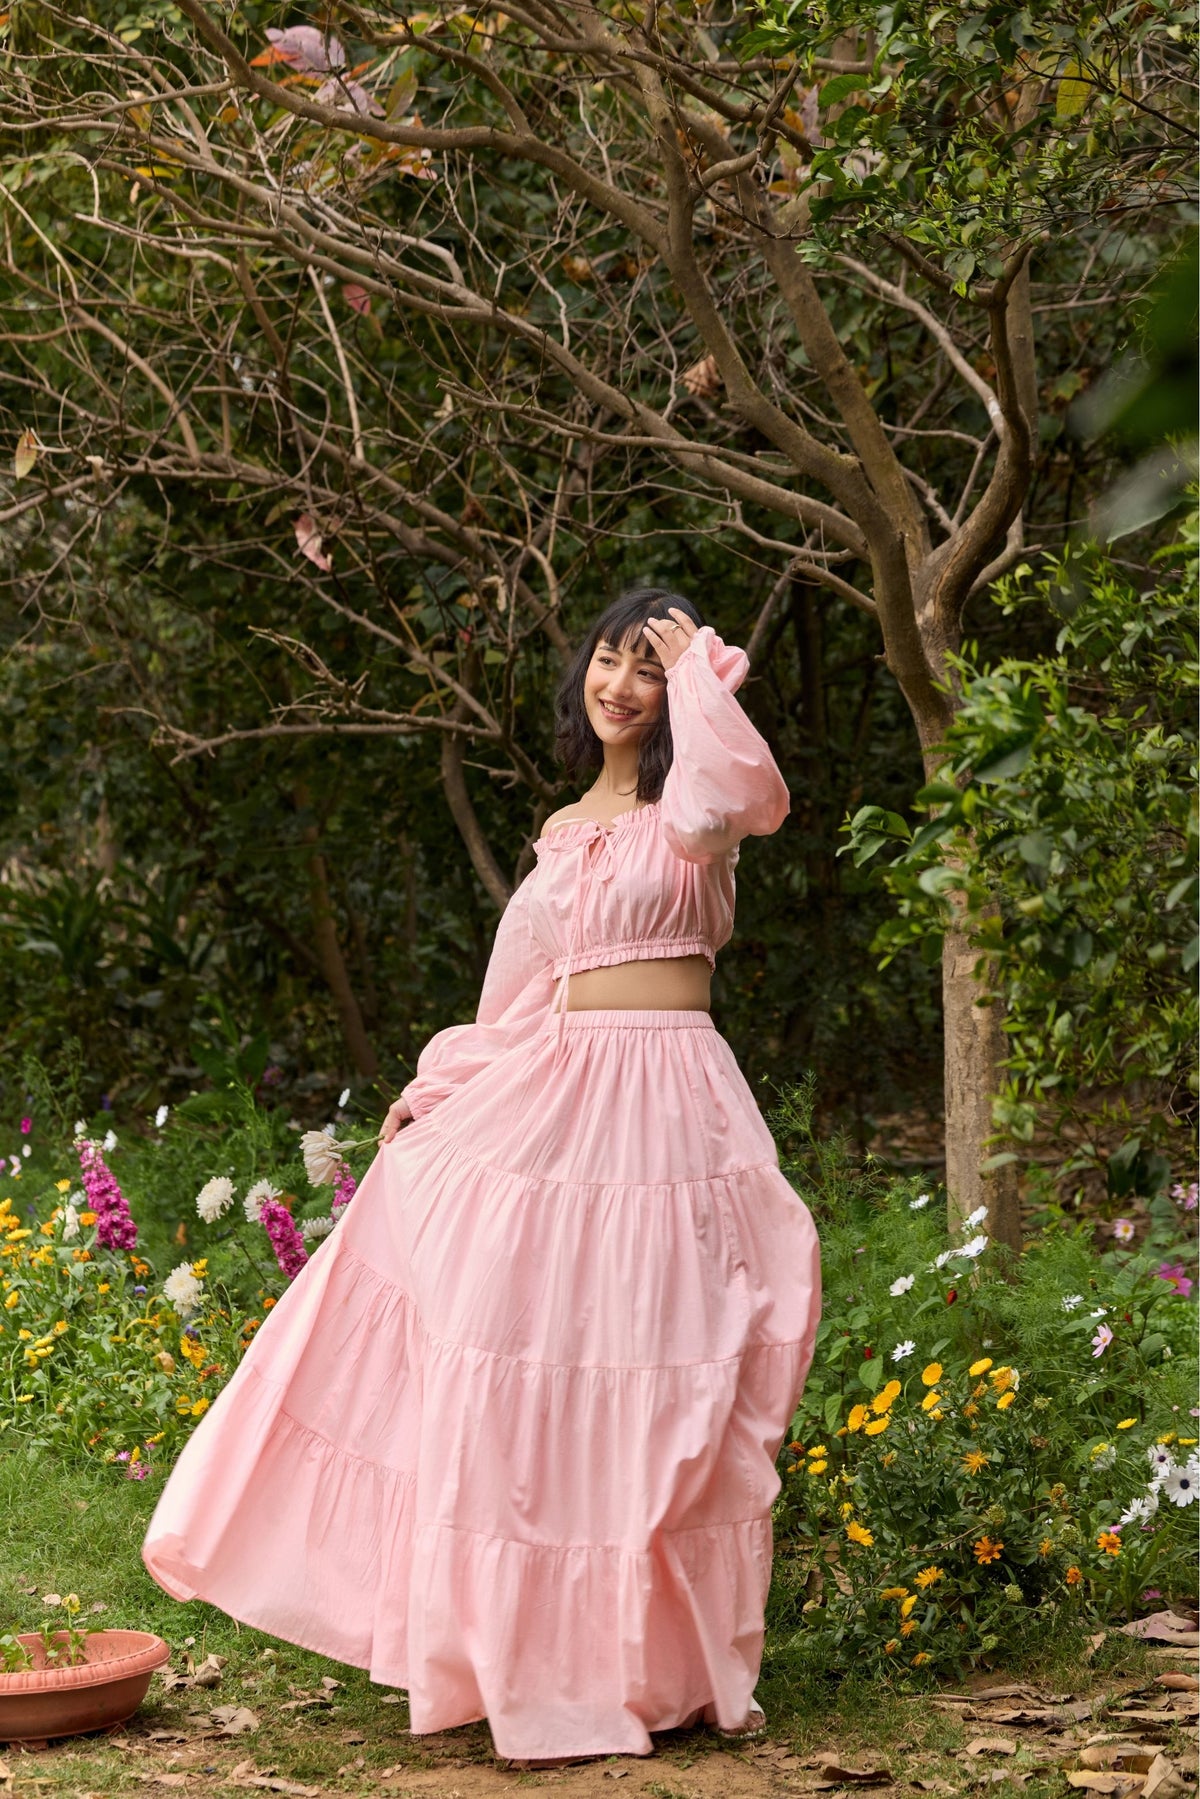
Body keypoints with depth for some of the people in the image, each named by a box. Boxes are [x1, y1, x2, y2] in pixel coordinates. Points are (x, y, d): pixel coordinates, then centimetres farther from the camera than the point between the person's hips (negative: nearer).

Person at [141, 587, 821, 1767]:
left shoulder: (687, 812, 0)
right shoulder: (562, 834, 19)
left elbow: (733, 794, -27)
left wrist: (702, 670, -13)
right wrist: (435, 1092, 15)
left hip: (665, 1112, -6)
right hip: (546, 1102, 6)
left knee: (661, 1386, -3)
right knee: (519, 1369, 3)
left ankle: (664, 1655, 6)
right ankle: (533, 1647, 11)